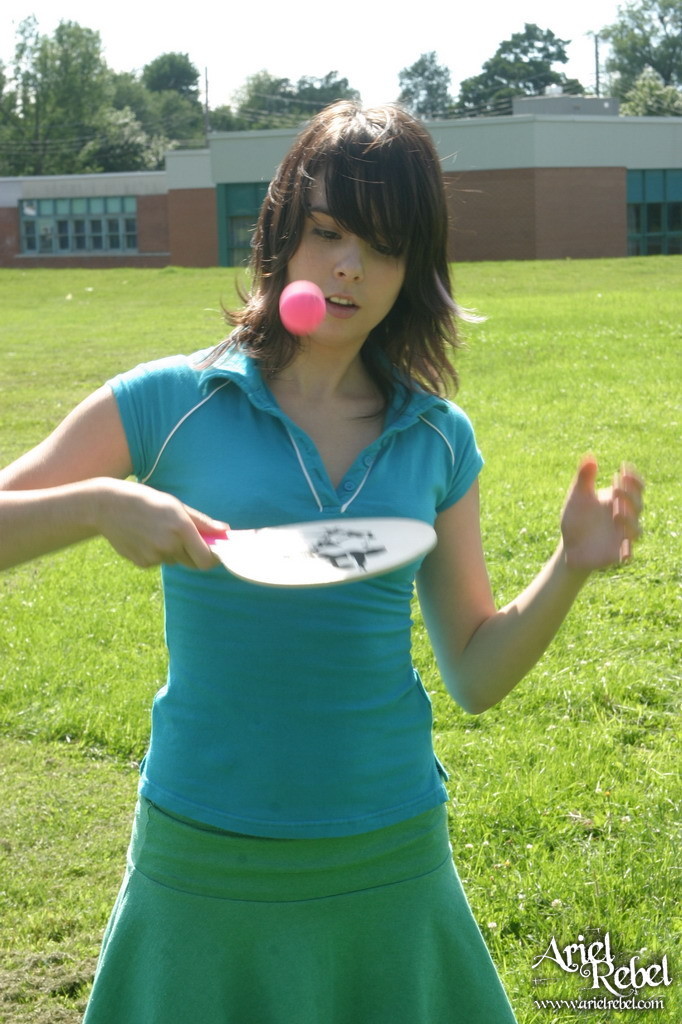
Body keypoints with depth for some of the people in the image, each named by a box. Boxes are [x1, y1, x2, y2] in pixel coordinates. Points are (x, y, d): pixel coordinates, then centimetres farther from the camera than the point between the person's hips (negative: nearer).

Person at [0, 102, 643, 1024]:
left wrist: (571, 568, -10)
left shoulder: (439, 439, 2)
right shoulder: (172, 403, -7)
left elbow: (475, 678, 5)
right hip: (207, 864, -2)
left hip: (391, 859, 3)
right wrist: (102, 504, -26)